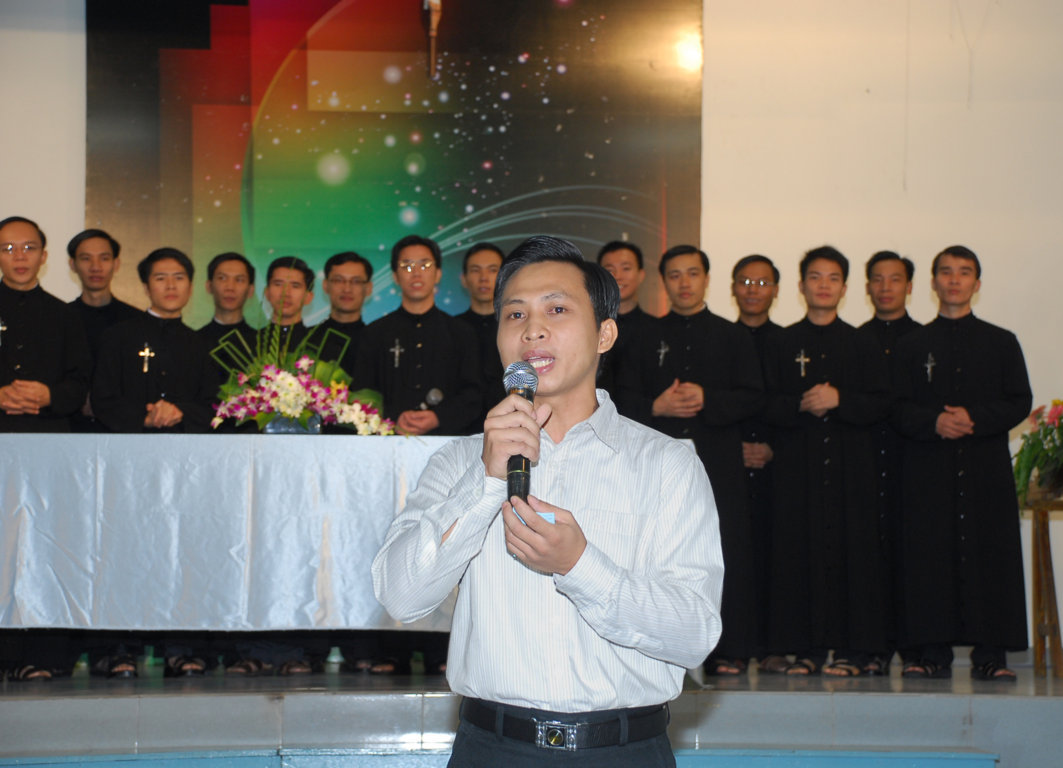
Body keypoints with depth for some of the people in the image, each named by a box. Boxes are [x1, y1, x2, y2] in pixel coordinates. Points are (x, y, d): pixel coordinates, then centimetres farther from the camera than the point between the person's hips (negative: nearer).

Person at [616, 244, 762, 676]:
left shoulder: (732, 337, 11)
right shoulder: (646, 340, 14)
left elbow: (752, 399, 3)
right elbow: (625, 401, 8)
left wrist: (707, 399, -12)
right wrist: (658, 407, -11)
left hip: (719, 465, -1)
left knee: (726, 556, -5)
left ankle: (729, 651, 1)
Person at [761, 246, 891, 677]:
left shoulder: (859, 344, 9)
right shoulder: (782, 344, 10)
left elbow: (880, 403, 3)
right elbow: (767, 405, 5)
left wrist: (840, 399, -13)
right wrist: (801, 405, -13)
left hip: (849, 463, 0)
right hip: (797, 461, 1)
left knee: (852, 548, -5)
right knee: (799, 549, -3)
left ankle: (853, 649, 0)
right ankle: (808, 649, 3)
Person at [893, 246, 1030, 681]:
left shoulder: (1002, 343, 13)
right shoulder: (912, 346, 13)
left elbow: (1020, 402, 4)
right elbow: (898, 408, 6)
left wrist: (975, 418, -12)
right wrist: (934, 422, -13)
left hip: (987, 468, 0)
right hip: (929, 470, 0)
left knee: (989, 555, -5)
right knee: (930, 558, -4)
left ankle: (990, 654, -1)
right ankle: (932, 653, 1)